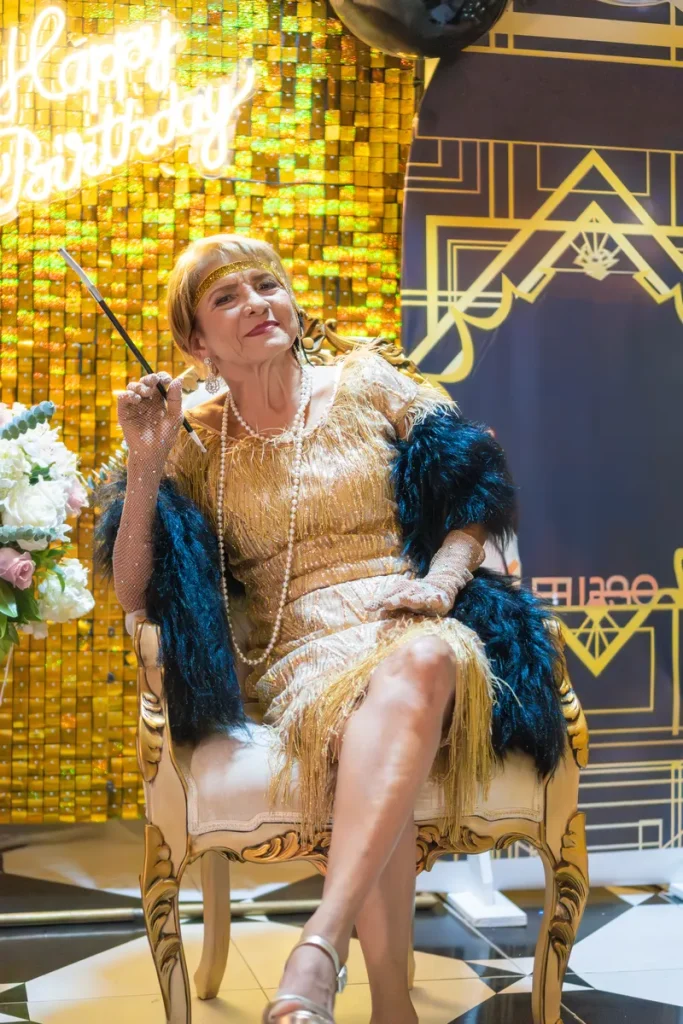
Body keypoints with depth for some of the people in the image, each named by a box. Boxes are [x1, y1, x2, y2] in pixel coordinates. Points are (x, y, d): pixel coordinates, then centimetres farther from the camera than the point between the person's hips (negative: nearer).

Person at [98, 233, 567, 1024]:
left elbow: (473, 500, 13)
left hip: (415, 624, 1)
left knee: (422, 660, -38)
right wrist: (145, 468, -7)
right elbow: (135, 598, 5)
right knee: (358, 714, -37)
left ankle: (319, 948, -47)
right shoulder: (199, 444, 11)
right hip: (303, 648, 0)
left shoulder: (366, 385, 12)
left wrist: (441, 579, -7)